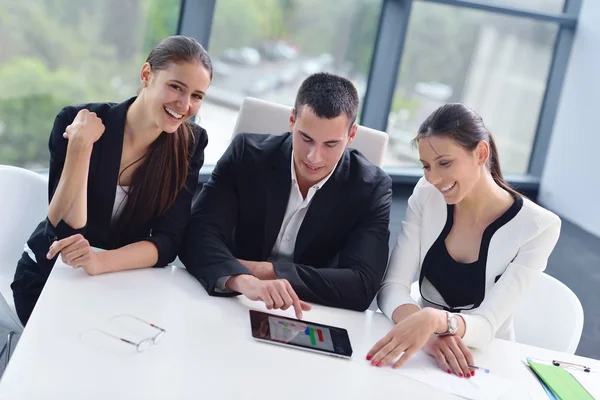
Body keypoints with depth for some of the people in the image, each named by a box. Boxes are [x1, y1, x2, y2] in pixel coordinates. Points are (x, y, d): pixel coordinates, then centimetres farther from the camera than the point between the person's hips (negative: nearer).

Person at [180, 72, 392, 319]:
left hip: (306, 319, 0)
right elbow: (198, 234, -17)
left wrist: (265, 270, -22)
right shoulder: (247, 153, -8)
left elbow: (363, 286, -17)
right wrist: (244, 280, -37)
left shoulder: (371, 189, -9)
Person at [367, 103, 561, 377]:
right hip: (423, 353, 2)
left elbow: (487, 325, -19)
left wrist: (435, 319, -38)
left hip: (484, 364, -2)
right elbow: (392, 287, -11)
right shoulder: (427, 196, -4)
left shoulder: (538, 227, -14)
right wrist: (425, 330, -30)